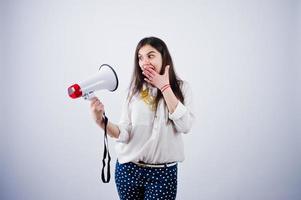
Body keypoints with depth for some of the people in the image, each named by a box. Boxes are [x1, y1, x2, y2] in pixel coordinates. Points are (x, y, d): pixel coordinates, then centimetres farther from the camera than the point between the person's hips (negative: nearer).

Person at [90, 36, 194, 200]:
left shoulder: (181, 87, -2)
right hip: (129, 170, 2)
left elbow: (185, 126, -15)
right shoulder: (135, 90, 0)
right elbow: (124, 133, -6)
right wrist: (100, 120, -24)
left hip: (164, 172, -1)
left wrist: (165, 88, -12)